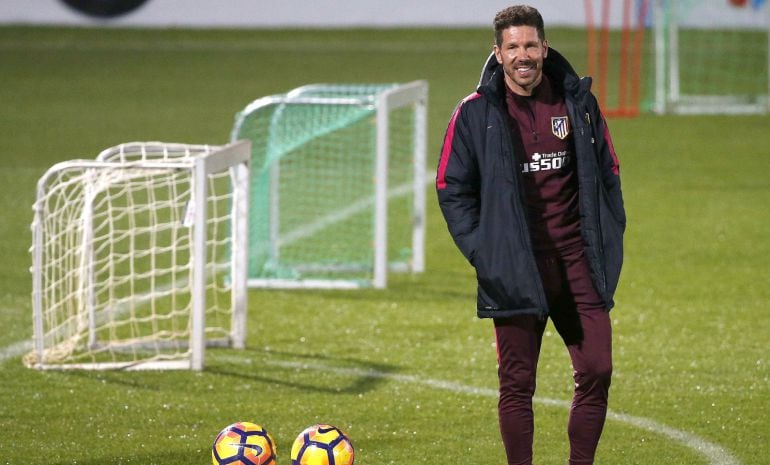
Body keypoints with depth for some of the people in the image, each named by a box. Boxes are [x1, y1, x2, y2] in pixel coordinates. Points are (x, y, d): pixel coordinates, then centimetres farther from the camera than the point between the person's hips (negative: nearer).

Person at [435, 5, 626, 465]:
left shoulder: (579, 103, 6)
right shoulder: (476, 113, -1)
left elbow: (607, 175, 14)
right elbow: (452, 189, 3)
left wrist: (609, 244, 6)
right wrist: (483, 250, -6)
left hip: (578, 262, 2)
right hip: (516, 269, -2)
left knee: (597, 371, -2)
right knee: (517, 383, -1)